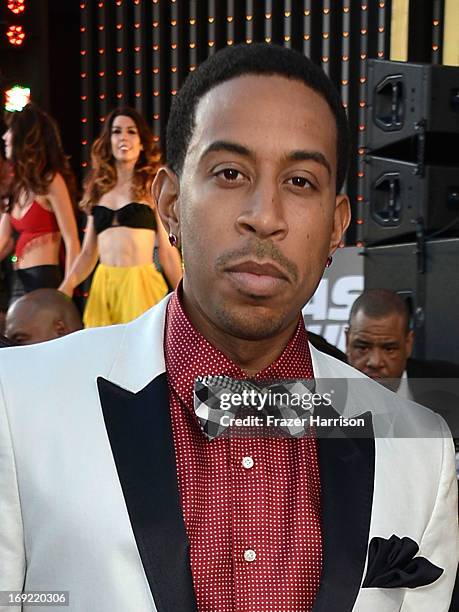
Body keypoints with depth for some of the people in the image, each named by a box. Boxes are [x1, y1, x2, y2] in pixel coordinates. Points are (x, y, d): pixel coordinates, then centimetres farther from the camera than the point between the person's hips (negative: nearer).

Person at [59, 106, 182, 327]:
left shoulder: (153, 186, 4)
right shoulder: (98, 189, 14)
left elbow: (167, 251, 1)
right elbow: (88, 253, 14)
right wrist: (66, 287, -1)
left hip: (140, 283, -3)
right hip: (103, 285, 4)